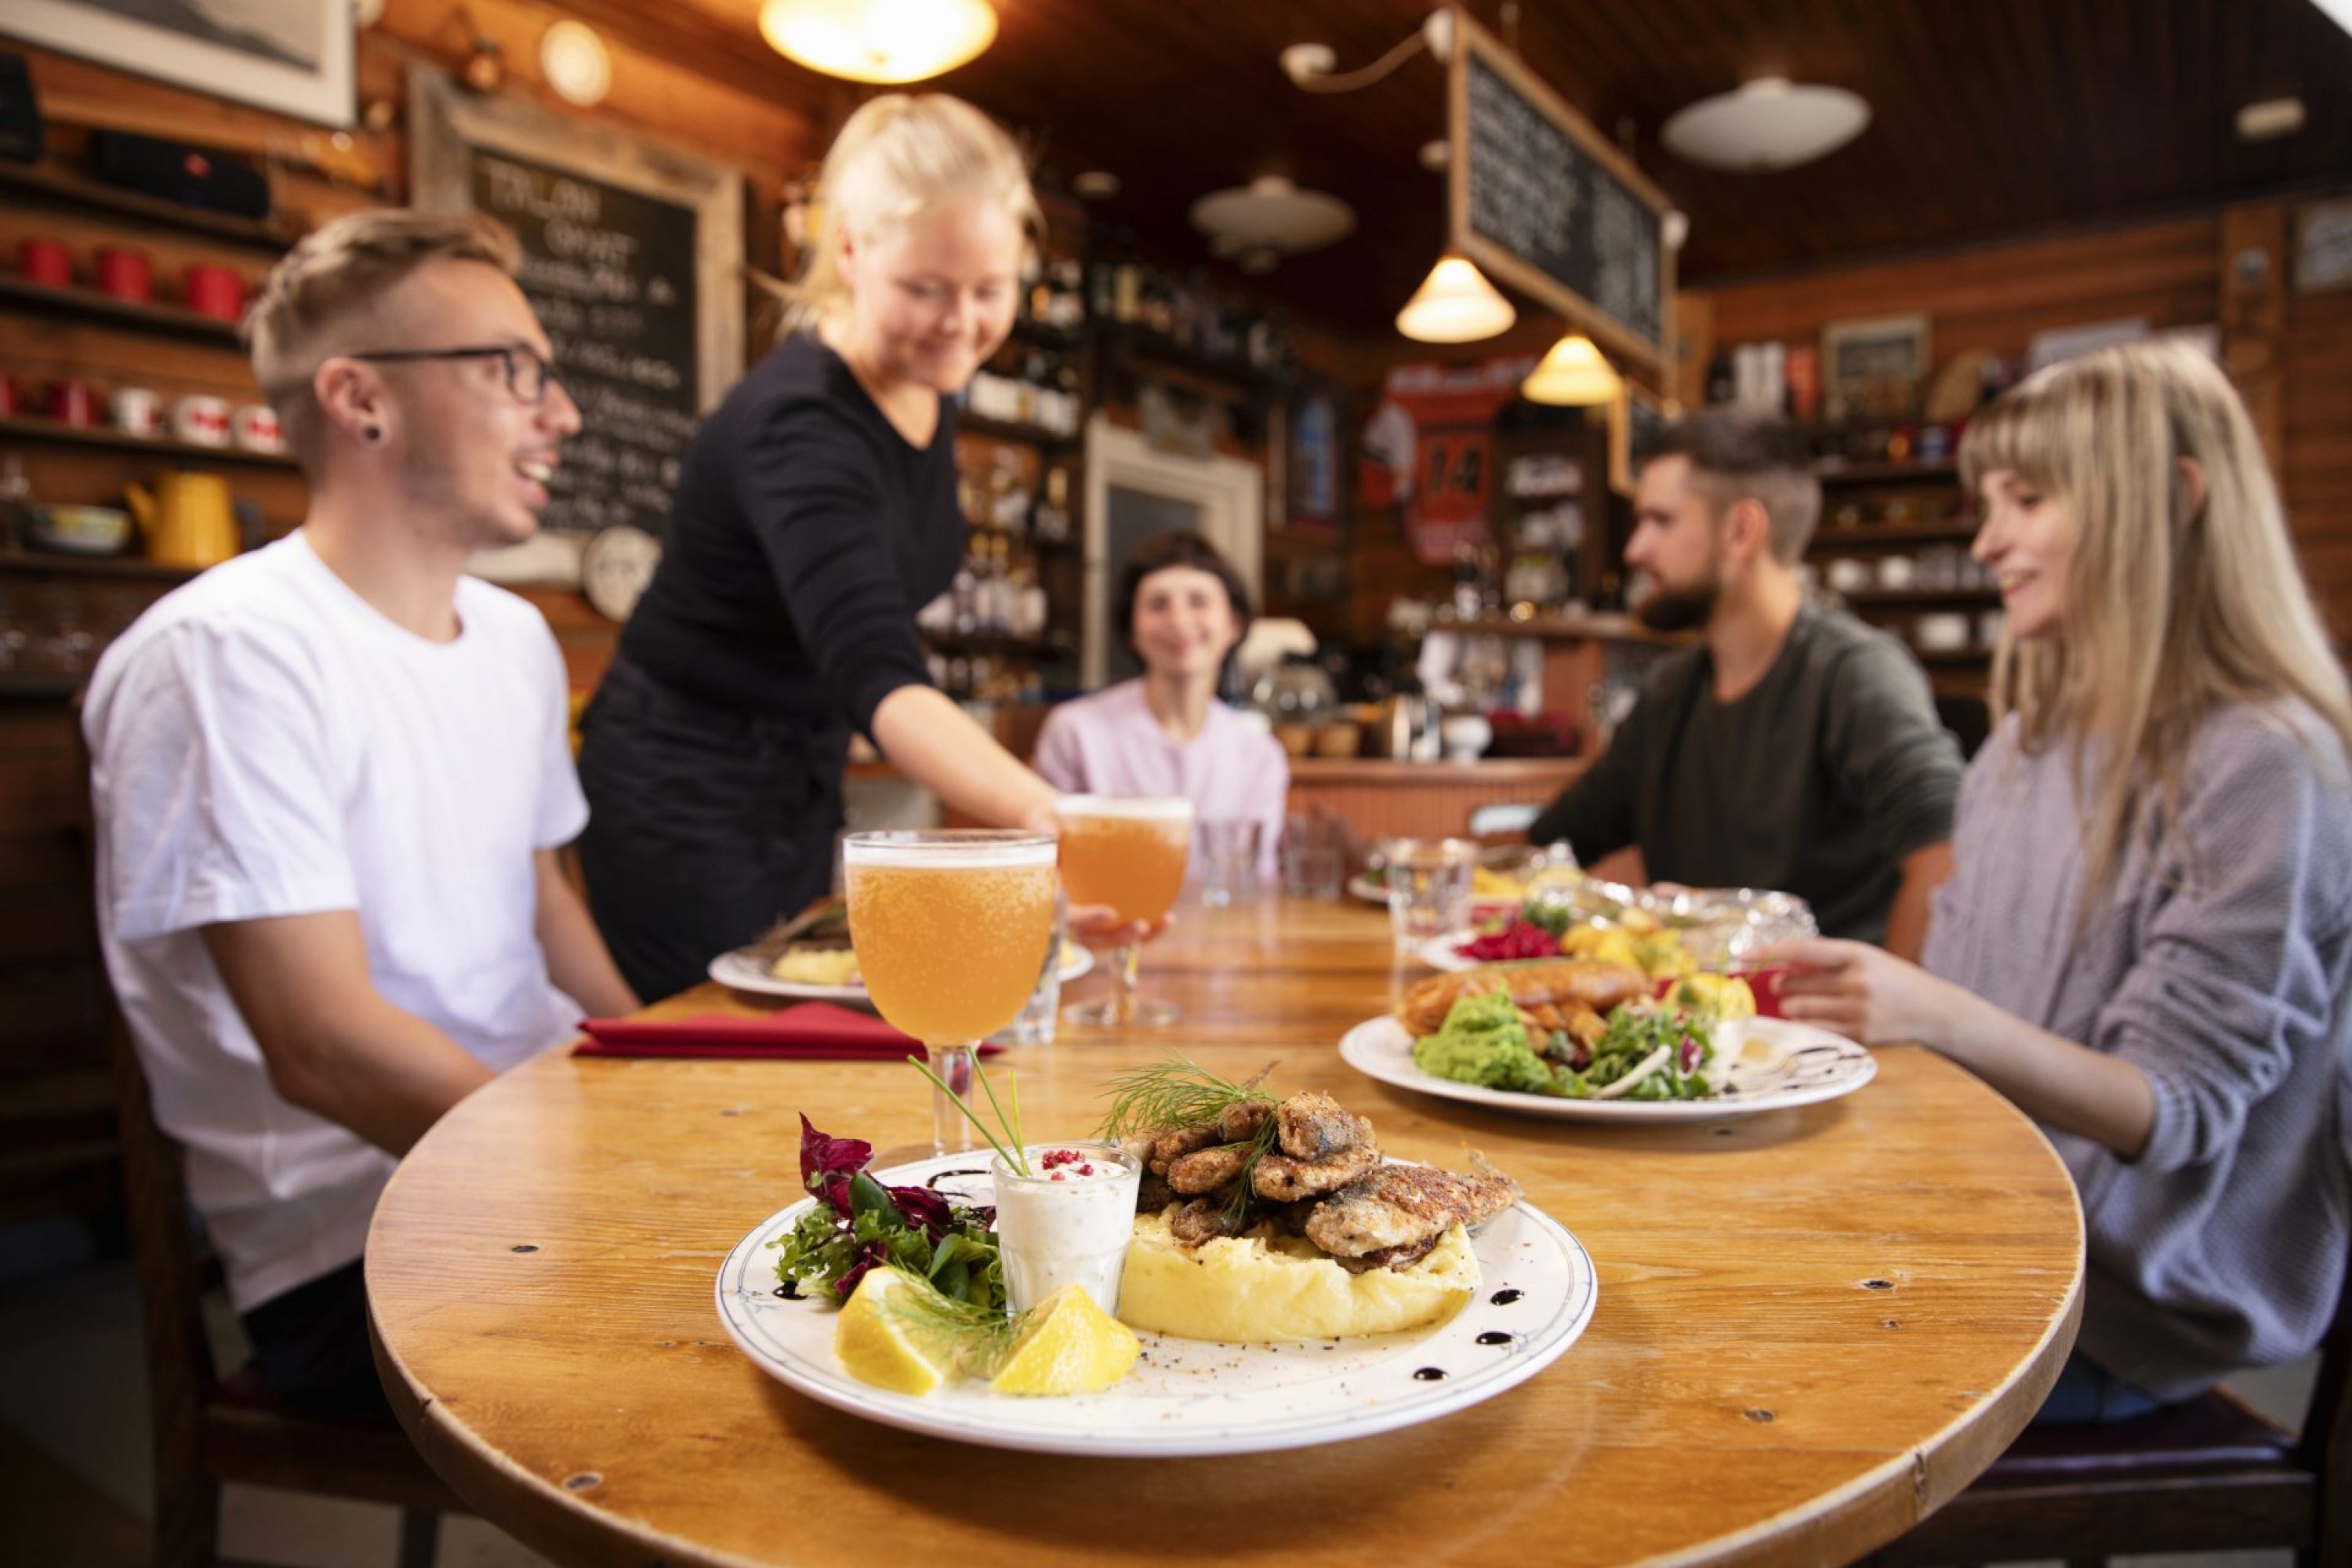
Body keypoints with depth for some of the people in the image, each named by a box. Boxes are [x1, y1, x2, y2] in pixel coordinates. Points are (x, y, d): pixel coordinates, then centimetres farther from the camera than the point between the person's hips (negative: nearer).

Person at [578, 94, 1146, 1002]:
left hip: (805, 782, 8)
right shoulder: (798, 426, -28)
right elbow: (878, 677, -41)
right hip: (685, 791, -8)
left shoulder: (929, 383, -2)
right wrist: (1045, 818, -56)